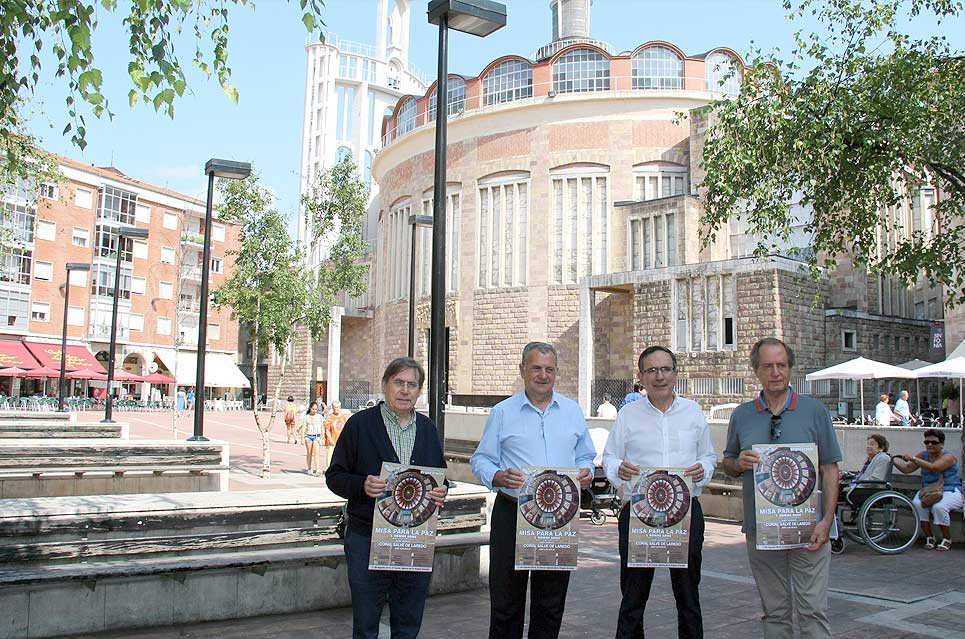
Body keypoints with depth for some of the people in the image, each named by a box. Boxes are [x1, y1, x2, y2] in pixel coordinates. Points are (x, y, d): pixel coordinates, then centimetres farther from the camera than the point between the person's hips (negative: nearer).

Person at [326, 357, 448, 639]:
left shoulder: (428, 428, 11)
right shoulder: (360, 424, -2)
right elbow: (334, 476, -2)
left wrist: (441, 492, -5)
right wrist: (362, 485, -21)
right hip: (367, 539, -3)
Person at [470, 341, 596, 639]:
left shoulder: (572, 410, 11)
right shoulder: (502, 412, 3)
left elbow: (585, 456, 17)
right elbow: (481, 460, 2)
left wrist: (586, 473, -5)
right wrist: (498, 477, -17)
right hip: (512, 513, -2)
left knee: (551, 604, 10)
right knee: (506, 602, 3)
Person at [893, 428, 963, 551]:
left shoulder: (948, 457, -10)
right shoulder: (923, 455, 8)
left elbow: (933, 467, -28)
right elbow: (906, 468, 6)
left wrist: (913, 459, -32)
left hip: (950, 491, -5)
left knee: (939, 507, -34)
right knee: (917, 504, -27)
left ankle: (947, 539, -11)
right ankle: (929, 537, -12)